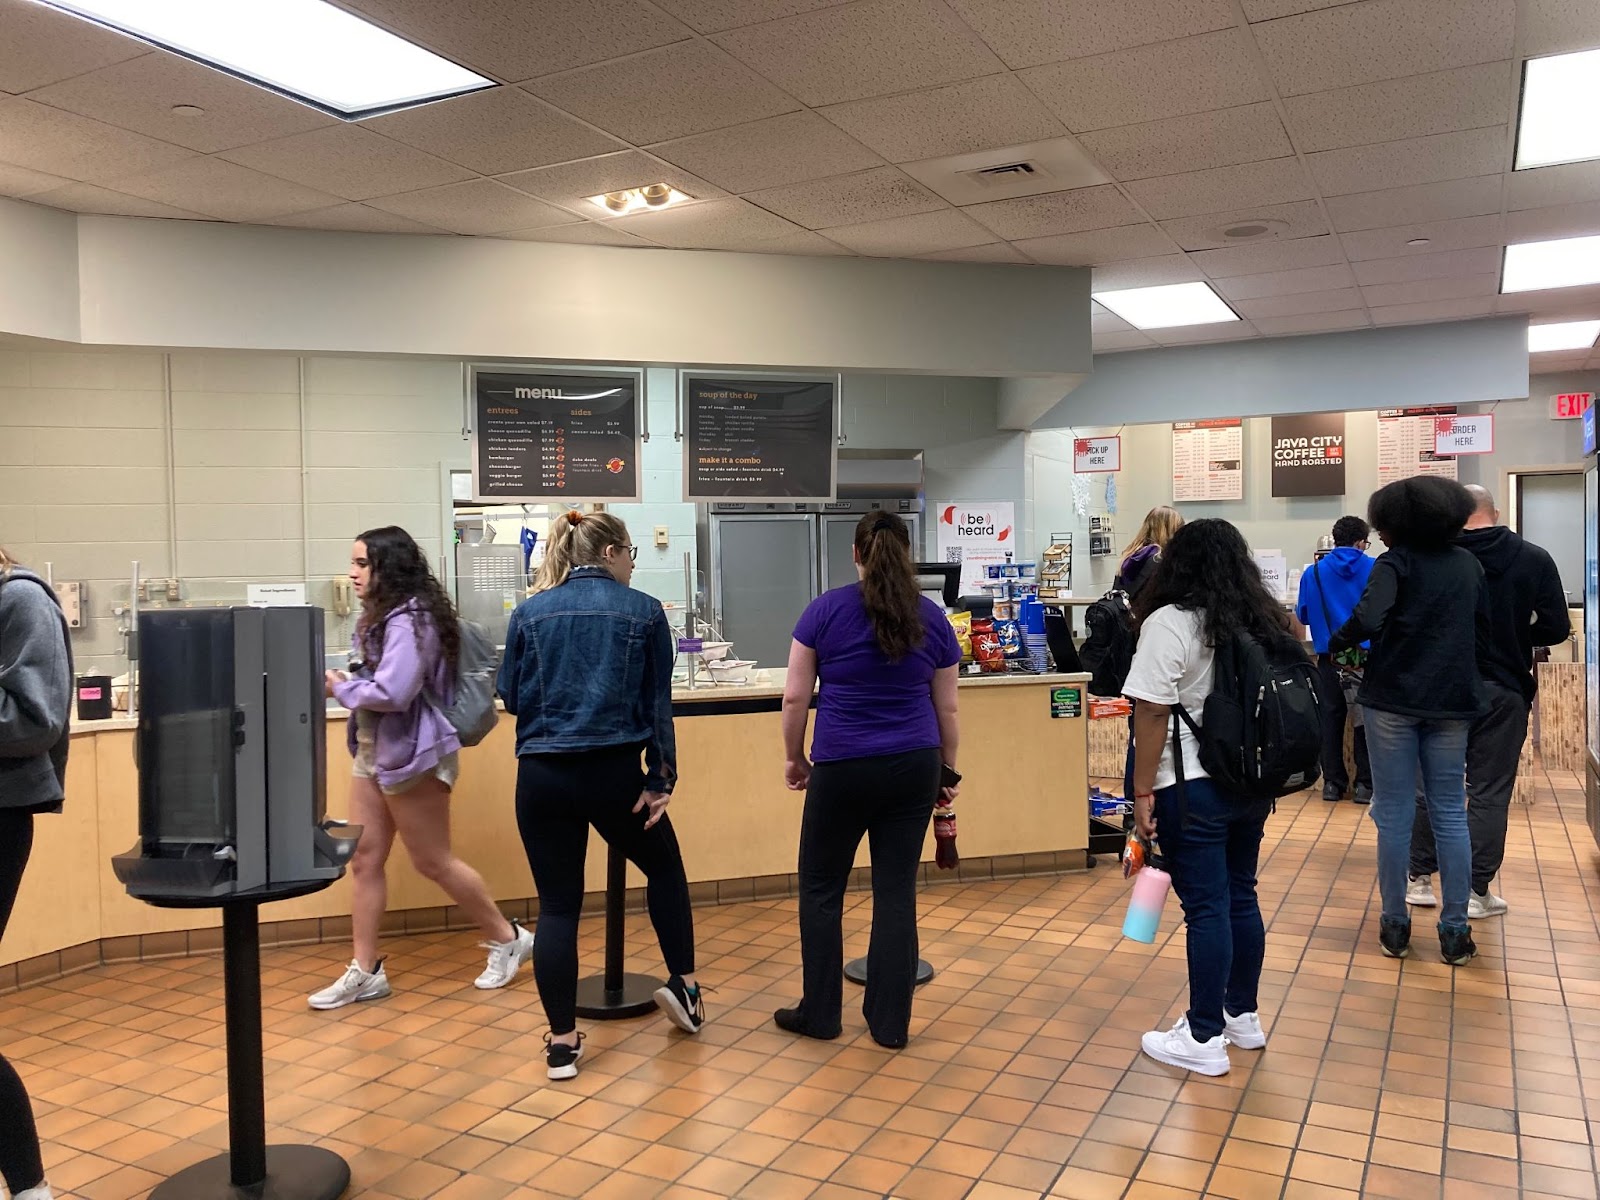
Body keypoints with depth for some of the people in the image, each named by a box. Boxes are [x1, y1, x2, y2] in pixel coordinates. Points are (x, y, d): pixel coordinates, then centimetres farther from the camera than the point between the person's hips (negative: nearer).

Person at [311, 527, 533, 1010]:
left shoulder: (410, 620, -20)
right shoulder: (383, 616, 13)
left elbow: (391, 693, -27)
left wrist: (340, 688, -13)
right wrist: (347, 680, -4)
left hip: (412, 755, -10)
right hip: (374, 753, 10)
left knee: (433, 863, 2)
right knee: (363, 860, 9)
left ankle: (508, 939, 19)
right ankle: (365, 971, 18)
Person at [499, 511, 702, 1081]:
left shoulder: (530, 613, 4)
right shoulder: (644, 611, 0)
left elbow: (512, 697, 8)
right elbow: (659, 703, -2)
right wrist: (661, 779, 1)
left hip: (542, 775, 2)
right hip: (614, 772, -1)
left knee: (557, 905, 9)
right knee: (664, 866, 24)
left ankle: (562, 1042, 13)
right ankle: (683, 984, 24)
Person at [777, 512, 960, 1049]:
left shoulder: (826, 609, -4)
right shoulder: (932, 617, 4)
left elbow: (795, 696, -4)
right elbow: (947, 707, 9)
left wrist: (794, 758, 9)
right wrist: (948, 770, 20)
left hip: (842, 768, -3)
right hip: (914, 765, 3)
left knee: (821, 888, 12)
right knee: (897, 891, 8)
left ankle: (819, 1013, 20)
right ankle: (890, 1023, 14)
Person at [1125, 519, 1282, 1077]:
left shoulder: (1169, 624, -15)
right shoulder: (1265, 620, 8)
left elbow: (1153, 714, -18)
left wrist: (1143, 791, -12)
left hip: (1194, 787, -7)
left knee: (1206, 907, -2)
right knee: (1241, 896, 17)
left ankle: (1205, 1040, 7)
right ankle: (1243, 1016, 29)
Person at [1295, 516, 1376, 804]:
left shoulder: (1313, 572, -1)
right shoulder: (1375, 569, -4)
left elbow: (1302, 616, 7)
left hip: (1330, 658, 1)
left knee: (1331, 719, 9)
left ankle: (1332, 782, 13)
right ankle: (1365, 784, 7)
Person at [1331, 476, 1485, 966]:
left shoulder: (1396, 563, -10)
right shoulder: (1468, 564, 7)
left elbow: (1368, 619, -25)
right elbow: (1481, 623, 16)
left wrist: (1334, 643, -8)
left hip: (1393, 700, -4)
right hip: (1452, 701, 4)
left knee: (1393, 812, 4)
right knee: (1450, 813, 9)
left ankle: (1395, 925, 12)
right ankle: (1455, 931, 13)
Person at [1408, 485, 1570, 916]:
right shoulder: (1534, 560, -7)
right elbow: (1556, 628, -5)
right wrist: (1514, 636, 13)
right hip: (1503, 690, 0)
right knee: (1490, 793, 7)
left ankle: (1420, 880, 20)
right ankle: (1476, 892, 11)